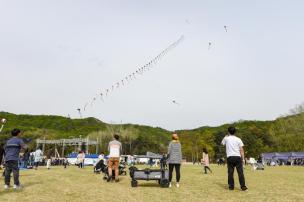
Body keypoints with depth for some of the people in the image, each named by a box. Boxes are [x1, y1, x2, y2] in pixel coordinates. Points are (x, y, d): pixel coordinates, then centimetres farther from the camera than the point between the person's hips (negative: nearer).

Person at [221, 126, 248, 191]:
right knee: (240, 172, 0)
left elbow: (222, 143, 27)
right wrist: (243, 158, 4)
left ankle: (231, 186, 7)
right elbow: (241, 150, 0)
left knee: (230, 172, 5)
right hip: (238, 157, 0)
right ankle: (243, 186, -2)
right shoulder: (238, 139, 4)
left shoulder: (226, 138, 4)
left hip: (229, 157, 0)